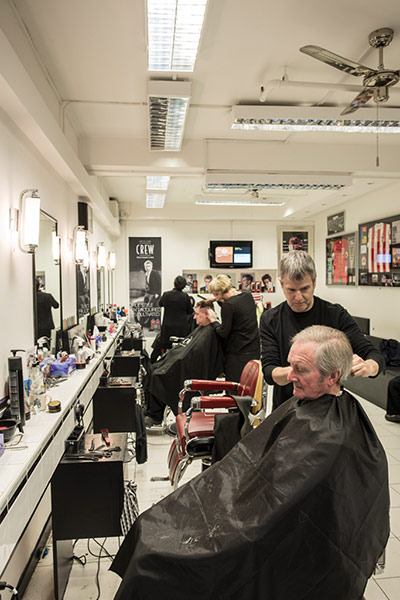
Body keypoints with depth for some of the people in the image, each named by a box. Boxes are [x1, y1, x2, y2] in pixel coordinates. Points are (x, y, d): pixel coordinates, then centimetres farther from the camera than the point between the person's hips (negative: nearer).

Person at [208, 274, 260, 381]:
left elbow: (223, 333, -14)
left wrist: (214, 321, 2)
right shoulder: (247, 295, 2)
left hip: (238, 353, -8)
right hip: (254, 349, 8)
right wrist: (221, 301, 17)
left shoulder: (228, 305, -19)